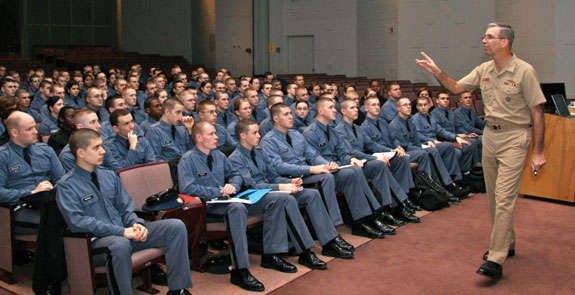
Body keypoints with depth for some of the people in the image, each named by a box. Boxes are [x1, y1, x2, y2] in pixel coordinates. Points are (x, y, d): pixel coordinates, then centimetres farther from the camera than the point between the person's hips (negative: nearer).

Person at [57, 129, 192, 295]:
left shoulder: (109, 175, 15)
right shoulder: (67, 185, -5)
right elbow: (77, 222, -18)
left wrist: (137, 224, -9)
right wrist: (122, 232, -23)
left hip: (126, 233, 7)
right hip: (97, 241, -6)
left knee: (176, 226, -9)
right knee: (120, 244, -41)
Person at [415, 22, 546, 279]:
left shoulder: (524, 71, -12)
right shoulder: (484, 70, 6)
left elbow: (537, 113, -11)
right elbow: (456, 87, 14)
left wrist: (538, 152, -12)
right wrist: (436, 72, -3)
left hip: (514, 136, -7)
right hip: (490, 134, 7)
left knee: (504, 198, -11)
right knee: (493, 197, 14)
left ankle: (496, 260, -9)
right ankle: (507, 244, 32)